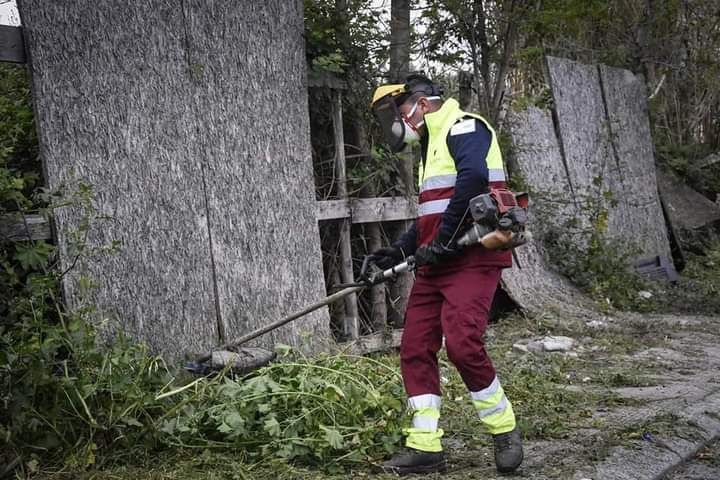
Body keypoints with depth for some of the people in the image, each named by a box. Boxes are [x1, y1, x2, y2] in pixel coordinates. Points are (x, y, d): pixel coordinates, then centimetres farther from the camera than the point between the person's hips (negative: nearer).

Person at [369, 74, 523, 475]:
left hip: (473, 258, -10)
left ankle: (505, 430, 2)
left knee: (462, 343, -20)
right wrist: (399, 251, 17)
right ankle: (426, 447, 8)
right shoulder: (432, 144, 25)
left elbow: (474, 177, -25)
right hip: (437, 262, 10)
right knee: (415, 348, 2)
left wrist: (443, 241, -21)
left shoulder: (463, 126, -5)